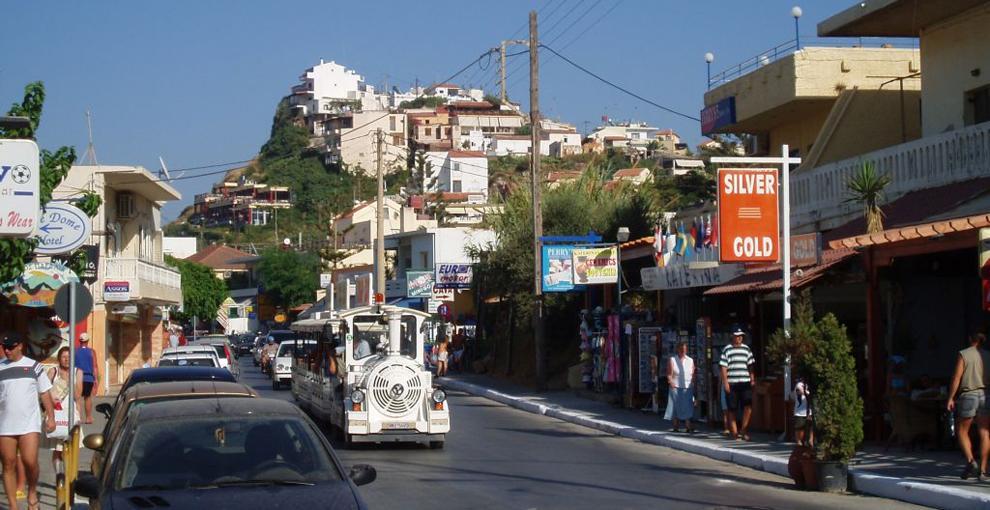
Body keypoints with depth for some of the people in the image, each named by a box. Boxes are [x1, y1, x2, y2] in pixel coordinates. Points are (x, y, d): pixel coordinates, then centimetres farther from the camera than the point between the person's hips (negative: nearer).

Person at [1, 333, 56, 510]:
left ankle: (32, 492, 15)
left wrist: (51, 417, 2)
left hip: (29, 424, -2)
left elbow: (45, 393, 8)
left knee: (30, 461, -12)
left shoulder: (34, 366, 5)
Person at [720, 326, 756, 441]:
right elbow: (723, 367, 0)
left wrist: (752, 379, 7)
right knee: (732, 410, 2)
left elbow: (750, 366, 16)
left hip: (745, 382, 2)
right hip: (731, 384, -2)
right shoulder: (727, 350, 2)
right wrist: (725, 382, -7)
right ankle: (734, 433, 10)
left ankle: (743, 430, -1)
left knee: (748, 406, -12)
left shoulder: (746, 349, 12)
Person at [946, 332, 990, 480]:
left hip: (969, 395, -3)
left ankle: (970, 461, -12)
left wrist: (950, 398, -5)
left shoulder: (963, 354, -1)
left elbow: (957, 377, -7)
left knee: (962, 431, 8)